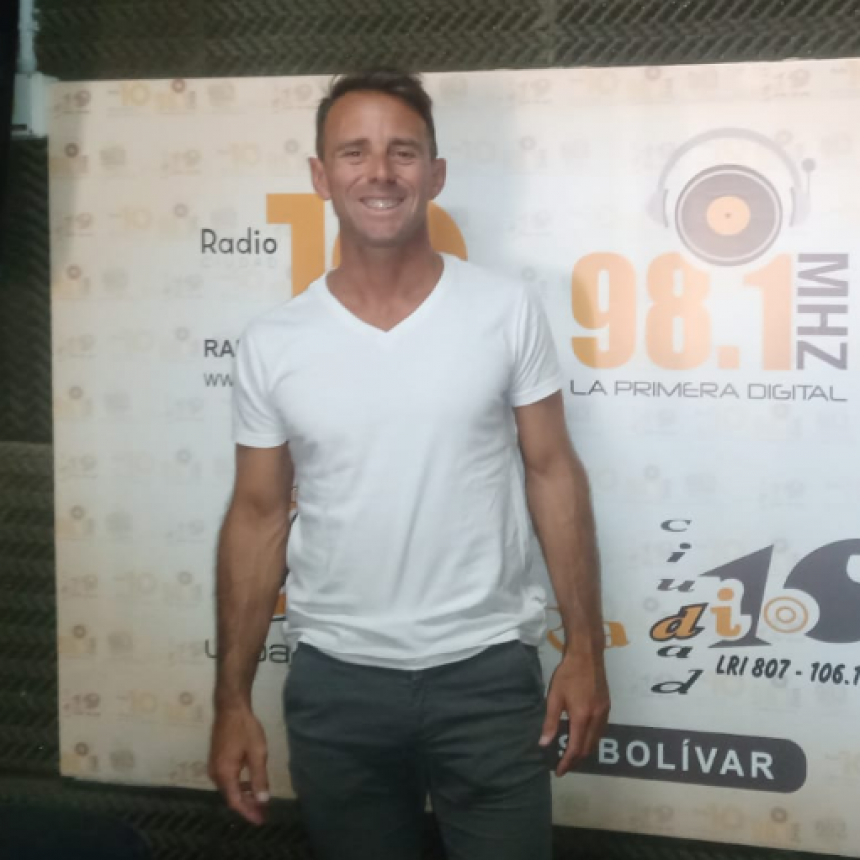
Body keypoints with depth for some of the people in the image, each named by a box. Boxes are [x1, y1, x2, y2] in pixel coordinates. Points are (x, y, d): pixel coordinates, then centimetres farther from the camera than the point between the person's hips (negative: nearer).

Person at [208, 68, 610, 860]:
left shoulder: (507, 312, -4)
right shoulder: (273, 344, -1)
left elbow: (552, 474, 0)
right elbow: (258, 518, 4)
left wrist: (585, 647, -4)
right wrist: (233, 699, 2)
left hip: (488, 674, -1)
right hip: (333, 683, 2)